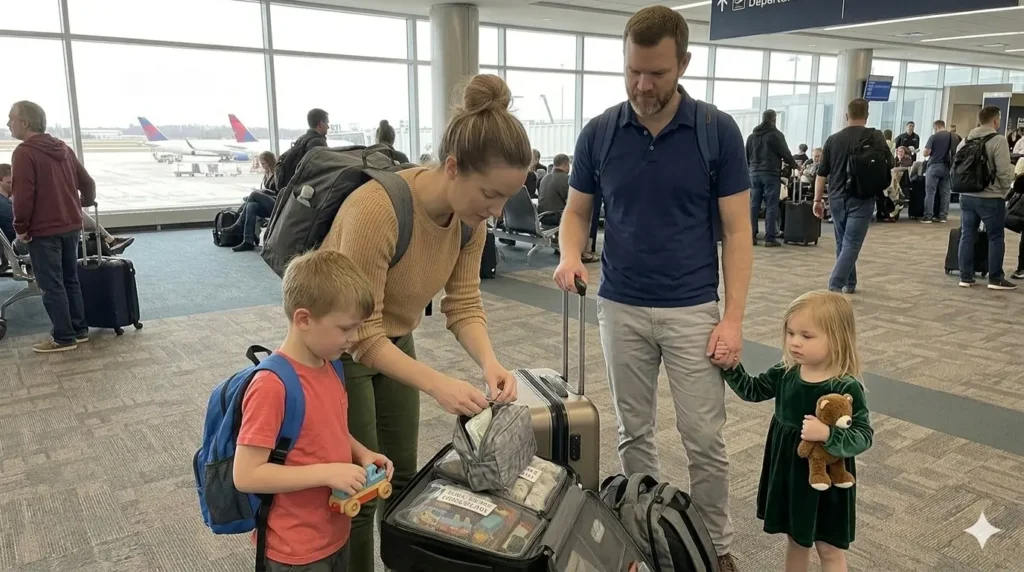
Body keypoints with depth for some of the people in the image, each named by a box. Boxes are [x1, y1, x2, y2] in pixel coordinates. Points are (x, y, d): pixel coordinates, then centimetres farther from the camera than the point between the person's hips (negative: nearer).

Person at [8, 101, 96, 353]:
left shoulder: (24, 152, -14)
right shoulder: (63, 148, 11)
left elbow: (23, 196, -19)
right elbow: (87, 182, 16)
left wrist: (21, 228, -8)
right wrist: (85, 203, 34)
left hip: (44, 230, -8)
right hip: (71, 225, 8)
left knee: (51, 286, 0)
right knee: (70, 280, 15)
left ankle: (64, 337, 4)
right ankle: (79, 329, 20)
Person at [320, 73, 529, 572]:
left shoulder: (470, 215, -14)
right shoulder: (375, 210, -36)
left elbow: (463, 303, -9)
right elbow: (360, 334, -32)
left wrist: (489, 362, -26)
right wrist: (437, 384, -39)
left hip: (394, 341, 6)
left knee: (404, 478, 16)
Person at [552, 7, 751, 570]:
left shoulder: (718, 131, -7)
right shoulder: (598, 134, -2)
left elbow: (736, 229, -5)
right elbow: (577, 211, 7)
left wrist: (733, 317, -11)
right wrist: (570, 254, -16)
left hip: (694, 310, -2)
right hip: (620, 308, 2)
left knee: (704, 437, 4)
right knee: (633, 432, 13)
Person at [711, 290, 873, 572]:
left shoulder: (846, 389, -23)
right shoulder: (786, 373, -6)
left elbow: (864, 436, -23)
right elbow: (752, 390, 9)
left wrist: (827, 435, -37)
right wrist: (731, 367, -5)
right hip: (787, 471, 6)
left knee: (829, 548, 14)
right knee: (795, 538, 25)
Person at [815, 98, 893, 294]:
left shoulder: (833, 139, 3)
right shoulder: (875, 137, -5)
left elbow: (822, 173, 3)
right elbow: (890, 165, 1)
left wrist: (818, 199, 9)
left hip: (836, 198, 4)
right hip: (861, 198, -4)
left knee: (842, 243, 16)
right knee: (851, 245, -5)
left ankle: (849, 284, 26)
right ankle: (835, 285, -17)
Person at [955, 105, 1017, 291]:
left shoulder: (965, 141, 8)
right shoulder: (998, 141, -12)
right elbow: (1004, 172, -15)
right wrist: (1005, 189, 1)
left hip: (967, 196, 6)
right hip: (991, 198, -6)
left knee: (967, 236, 8)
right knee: (996, 237, 4)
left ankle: (965, 277, 10)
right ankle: (996, 279, 8)